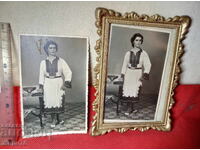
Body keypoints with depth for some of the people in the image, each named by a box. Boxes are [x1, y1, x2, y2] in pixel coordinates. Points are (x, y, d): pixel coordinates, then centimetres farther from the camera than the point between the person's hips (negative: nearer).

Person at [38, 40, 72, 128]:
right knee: (50, 102, 2)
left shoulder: (61, 61, -2)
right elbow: (41, 75, 10)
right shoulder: (43, 62, 4)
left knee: (58, 102, 1)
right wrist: (41, 86, 6)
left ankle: (55, 120, 20)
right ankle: (55, 120, 17)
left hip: (58, 84, -1)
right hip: (48, 84, 2)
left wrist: (66, 83, -11)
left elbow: (68, 72, -2)